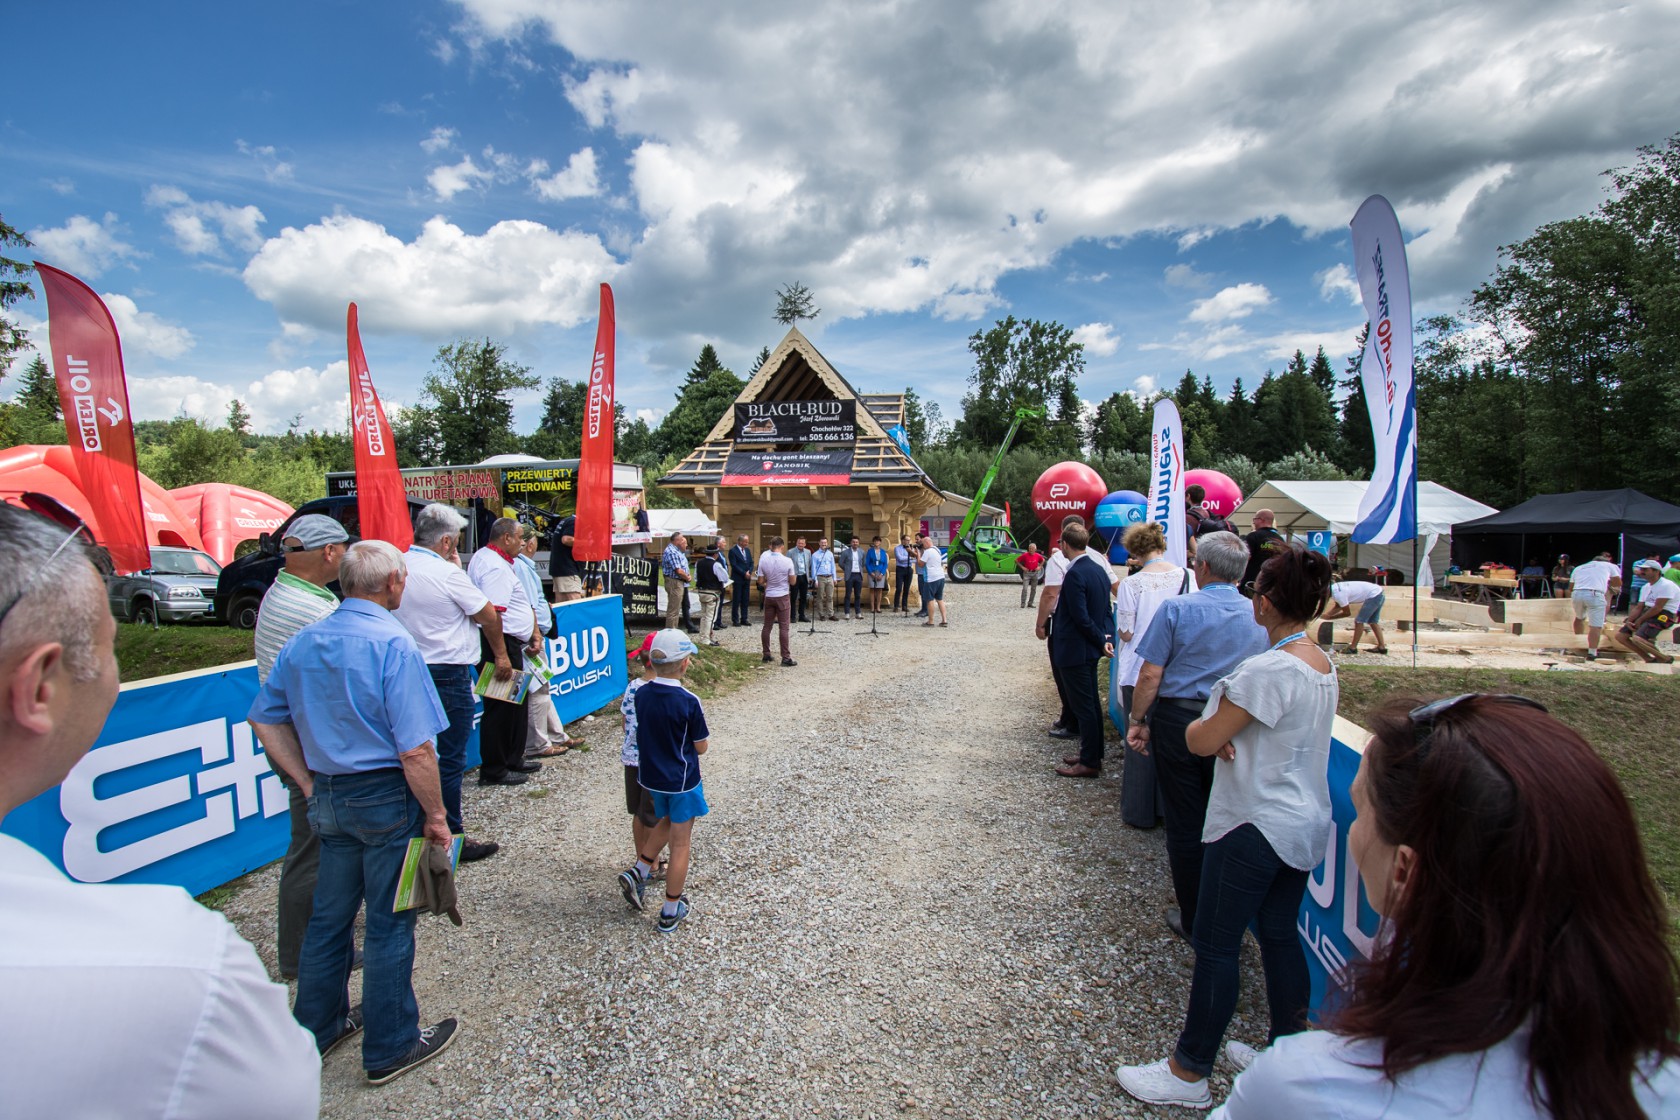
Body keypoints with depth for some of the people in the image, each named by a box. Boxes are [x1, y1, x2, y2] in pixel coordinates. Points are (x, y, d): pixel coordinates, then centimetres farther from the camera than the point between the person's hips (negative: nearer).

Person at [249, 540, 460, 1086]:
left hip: (327, 798, 7)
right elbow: (415, 749, -22)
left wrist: (310, 783, 12)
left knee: (329, 914, 22)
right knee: (389, 923, 8)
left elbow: (265, 719, 11)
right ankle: (390, 1047, 24)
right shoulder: (392, 643, -20)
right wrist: (436, 815, -11)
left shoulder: (302, 642, 3)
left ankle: (318, 1026, 40)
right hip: (387, 797, -7)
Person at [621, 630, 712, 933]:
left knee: (665, 821, 32)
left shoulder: (641, 695, -8)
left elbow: (643, 732, 4)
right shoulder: (689, 702, -23)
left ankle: (640, 870, 22)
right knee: (680, 844, 9)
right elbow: (701, 746, -14)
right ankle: (671, 912, 20)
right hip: (681, 780, -5)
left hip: (650, 776, 5)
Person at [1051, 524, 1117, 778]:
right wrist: (1107, 636, 1)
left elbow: (1081, 617, -22)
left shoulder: (1074, 574, -21)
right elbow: (1106, 610, 11)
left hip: (1074, 650, -10)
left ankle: (1089, 762, 9)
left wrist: (1101, 640, -11)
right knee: (1091, 702, 18)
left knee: (1083, 705, 0)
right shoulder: (1098, 569, 8)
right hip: (1090, 649, 10)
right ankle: (1093, 754, 29)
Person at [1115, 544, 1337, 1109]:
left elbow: (1200, 741, -21)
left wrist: (1204, 725, 0)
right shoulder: (1323, 664, 4)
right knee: (1279, 935, 20)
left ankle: (1188, 1072, 15)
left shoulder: (1269, 670, -25)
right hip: (1306, 824, 9)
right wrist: (1226, 730, -7)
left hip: (1255, 827, -9)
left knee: (1215, 944, 2)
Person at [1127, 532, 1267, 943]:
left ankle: (1194, 922, 22)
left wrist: (1137, 720, -1)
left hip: (1178, 721, -3)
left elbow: (1150, 675, -12)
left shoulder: (1177, 609, -11)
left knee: (1185, 824, 9)